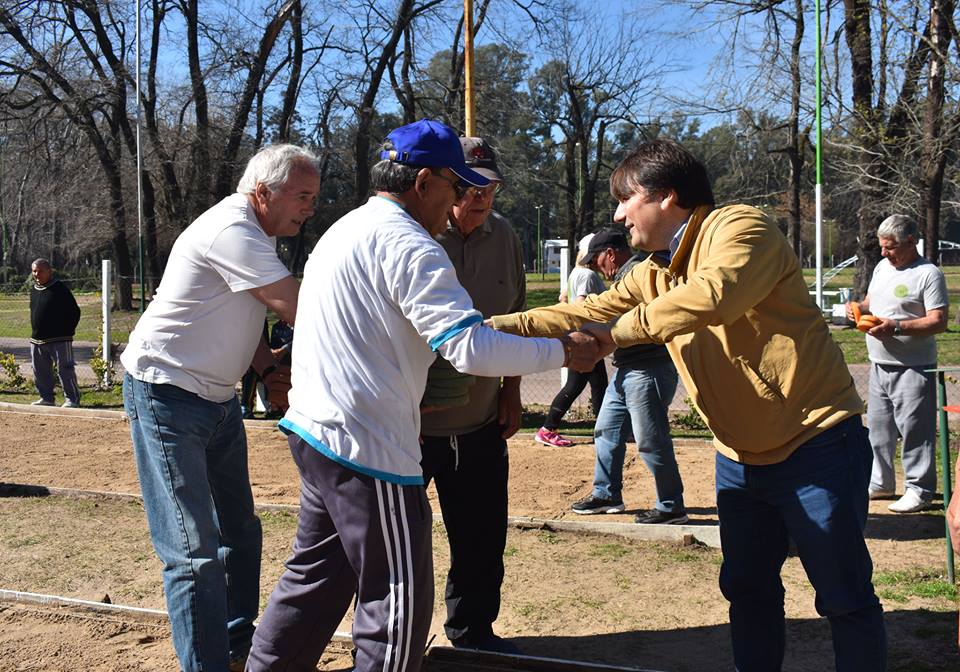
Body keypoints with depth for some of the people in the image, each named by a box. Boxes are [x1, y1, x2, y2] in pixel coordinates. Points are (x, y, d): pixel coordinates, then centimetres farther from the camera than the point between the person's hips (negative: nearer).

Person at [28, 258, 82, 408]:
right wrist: (36, 331, 16)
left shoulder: (60, 289, -8)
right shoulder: (33, 289, 12)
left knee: (65, 370, -7)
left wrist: (67, 331, -8)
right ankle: (46, 398, 24)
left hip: (59, 339, -7)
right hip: (37, 339, 7)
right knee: (40, 372, 12)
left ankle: (72, 399, -2)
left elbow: (75, 312, -7)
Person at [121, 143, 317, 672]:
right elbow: (300, 310, -27)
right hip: (167, 394, -10)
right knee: (195, 552, -10)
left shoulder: (256, 234, 10)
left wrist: (269, 372, 0)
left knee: (240, 533, 16)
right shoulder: (231, 231, -23)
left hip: (218, 398, 10)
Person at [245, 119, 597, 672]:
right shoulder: (405, 243, -15)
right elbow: (472, 348, -23)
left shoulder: (347, 229, 17)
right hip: (366, 447, -10)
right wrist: (564, 352, -12)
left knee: (317, 576, 22)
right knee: (399, 605, -2)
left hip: (315, 430, 11)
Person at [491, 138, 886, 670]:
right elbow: (588, 315, 12)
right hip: (741, 458, 9)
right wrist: (502, 325, 4)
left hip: (815, 444, -9)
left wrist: (622, 330, -29)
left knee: (845, 598, 1)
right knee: (747, 588, 18)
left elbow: (713, 295, -35)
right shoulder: (653, 274, 11)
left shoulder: (739, 227, -16)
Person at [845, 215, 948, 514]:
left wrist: (897, 327, -25)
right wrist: (859, 307, 2)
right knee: (878, 427, 15)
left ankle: (919, 489, 7)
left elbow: (939, 322, -17)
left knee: (914, 428, -3)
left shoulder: (929, 274, -12)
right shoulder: (882, 267, 12)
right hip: (879, 365, 8)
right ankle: (880, 481, 28)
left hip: (912, 367, -8)